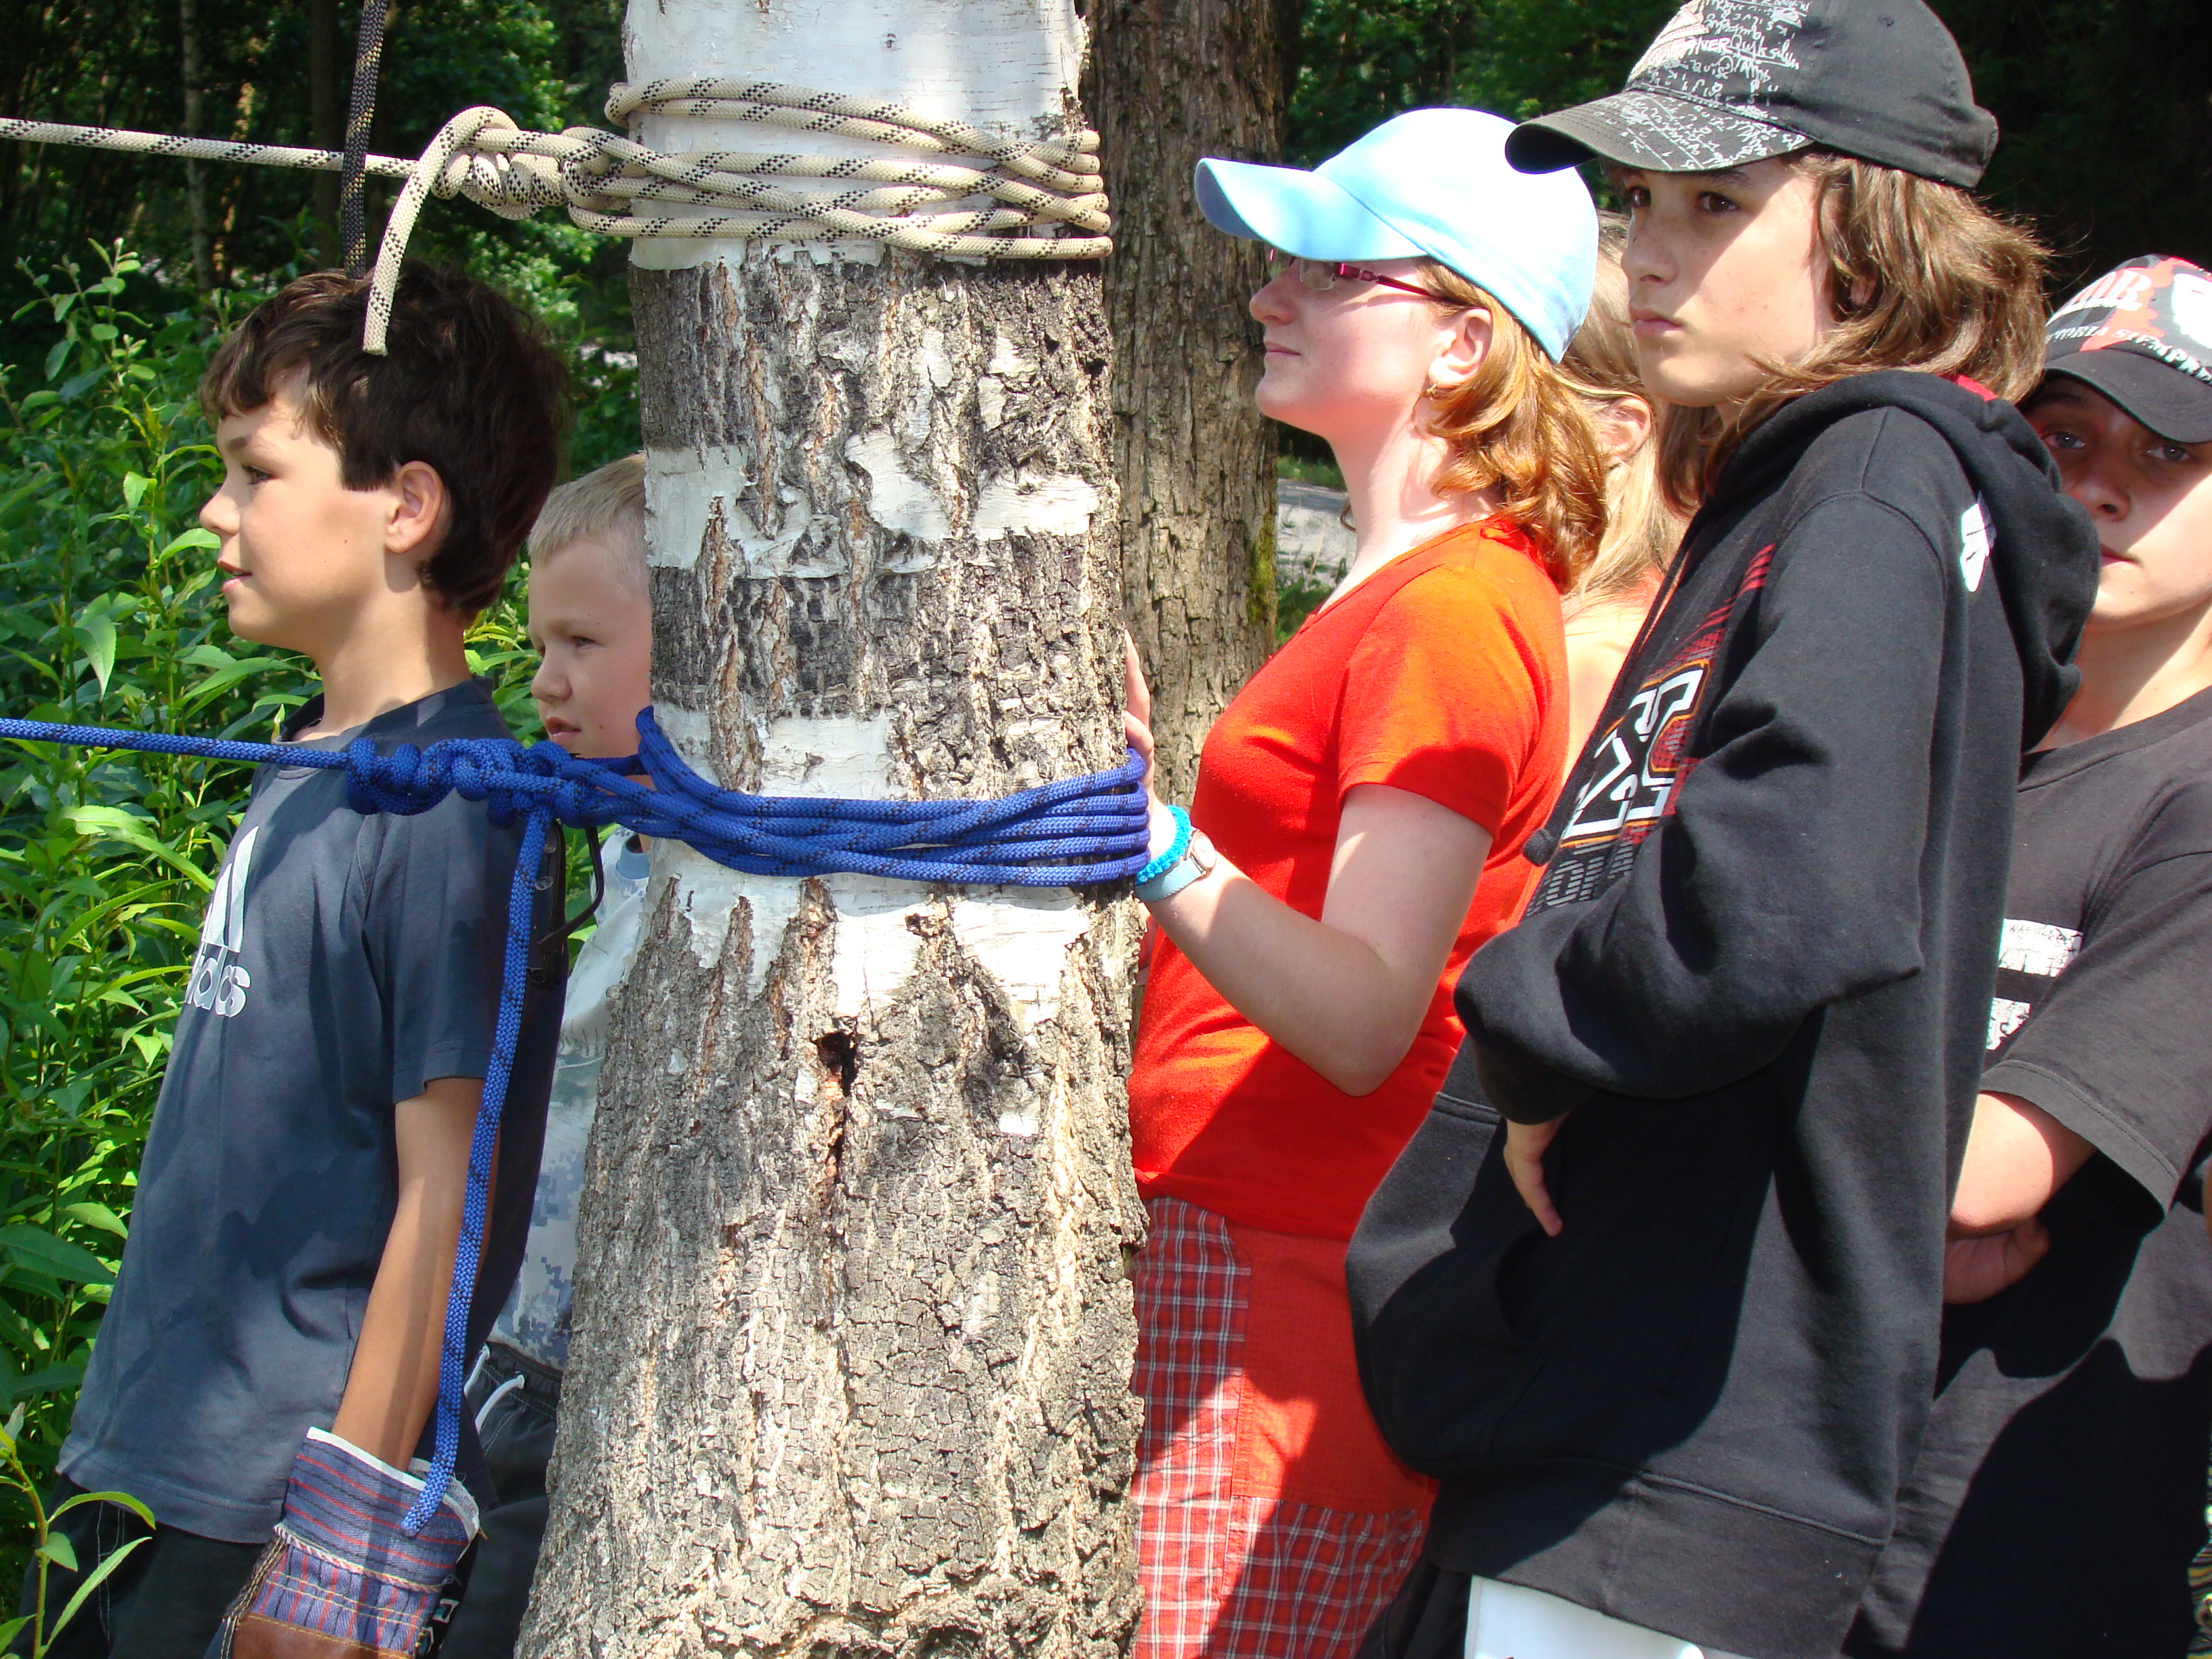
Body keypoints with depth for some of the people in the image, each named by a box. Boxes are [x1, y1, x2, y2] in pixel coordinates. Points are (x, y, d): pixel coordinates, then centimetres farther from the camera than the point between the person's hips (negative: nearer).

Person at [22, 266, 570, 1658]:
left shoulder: (454, 812, -17)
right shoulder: (308, 772, 9)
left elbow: (446, 1194, -19)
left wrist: (335, 1540, -19)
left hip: (270, 1516, -8)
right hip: (141, 1463, 8)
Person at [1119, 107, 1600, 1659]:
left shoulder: (1452, 608, -13)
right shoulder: (1407, 590, 19)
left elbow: (1364, 1020, -22)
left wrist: (1158, 842, -33)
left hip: (1295, 1286, -10)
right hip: (1225, 1255, 10)